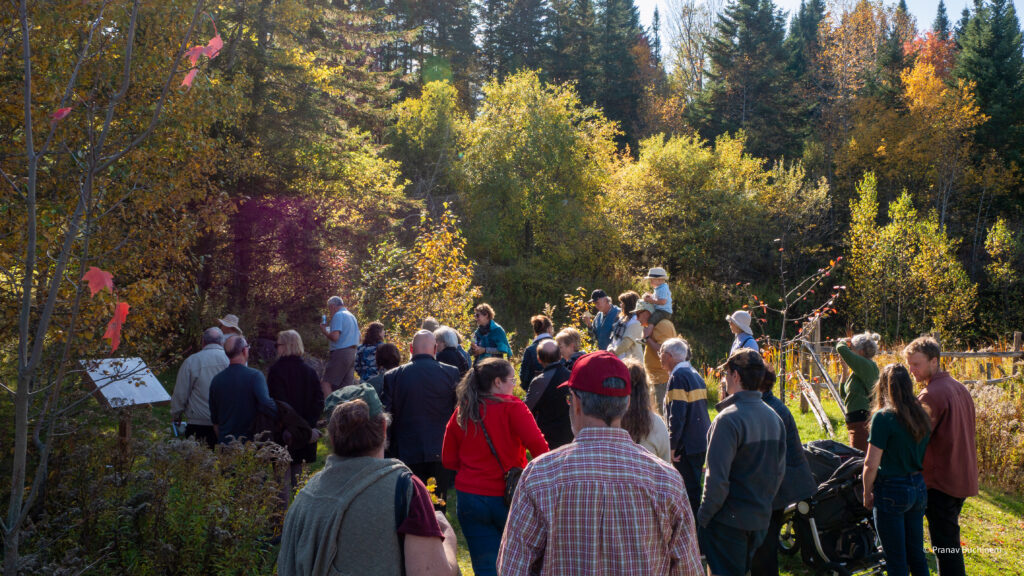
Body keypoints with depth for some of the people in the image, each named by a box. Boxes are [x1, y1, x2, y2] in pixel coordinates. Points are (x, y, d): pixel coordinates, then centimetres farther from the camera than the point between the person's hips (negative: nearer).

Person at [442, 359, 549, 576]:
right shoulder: (511, 407, -9)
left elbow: (449, 460, 9)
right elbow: (538, 446, -19)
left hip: (470, 497, 3)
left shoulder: (461, 413, 4)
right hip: (508, 496, -3)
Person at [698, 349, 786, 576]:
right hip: (761, 519, 8)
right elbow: (779, 472, 13)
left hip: (728, 521, -7)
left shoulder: (728, 419, -20)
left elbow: (717, 477, -22)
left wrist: (703, 517, -12)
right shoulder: (774, 418, 6)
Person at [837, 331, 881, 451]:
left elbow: (841, 349, -23)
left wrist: (843, 342, 2)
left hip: (862, 422, -10)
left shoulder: (867, 366, -13)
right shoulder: (860, 369, 15)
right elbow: (844, 394, 19)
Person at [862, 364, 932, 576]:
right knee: (916, 554, 18)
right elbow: (926, 457, 9)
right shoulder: (921, 414, 2)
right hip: (919, 488, 7)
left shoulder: (883, 417, -17)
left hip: (892, 491, -6)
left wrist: (867, 494, -3)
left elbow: (871, 464, -16)